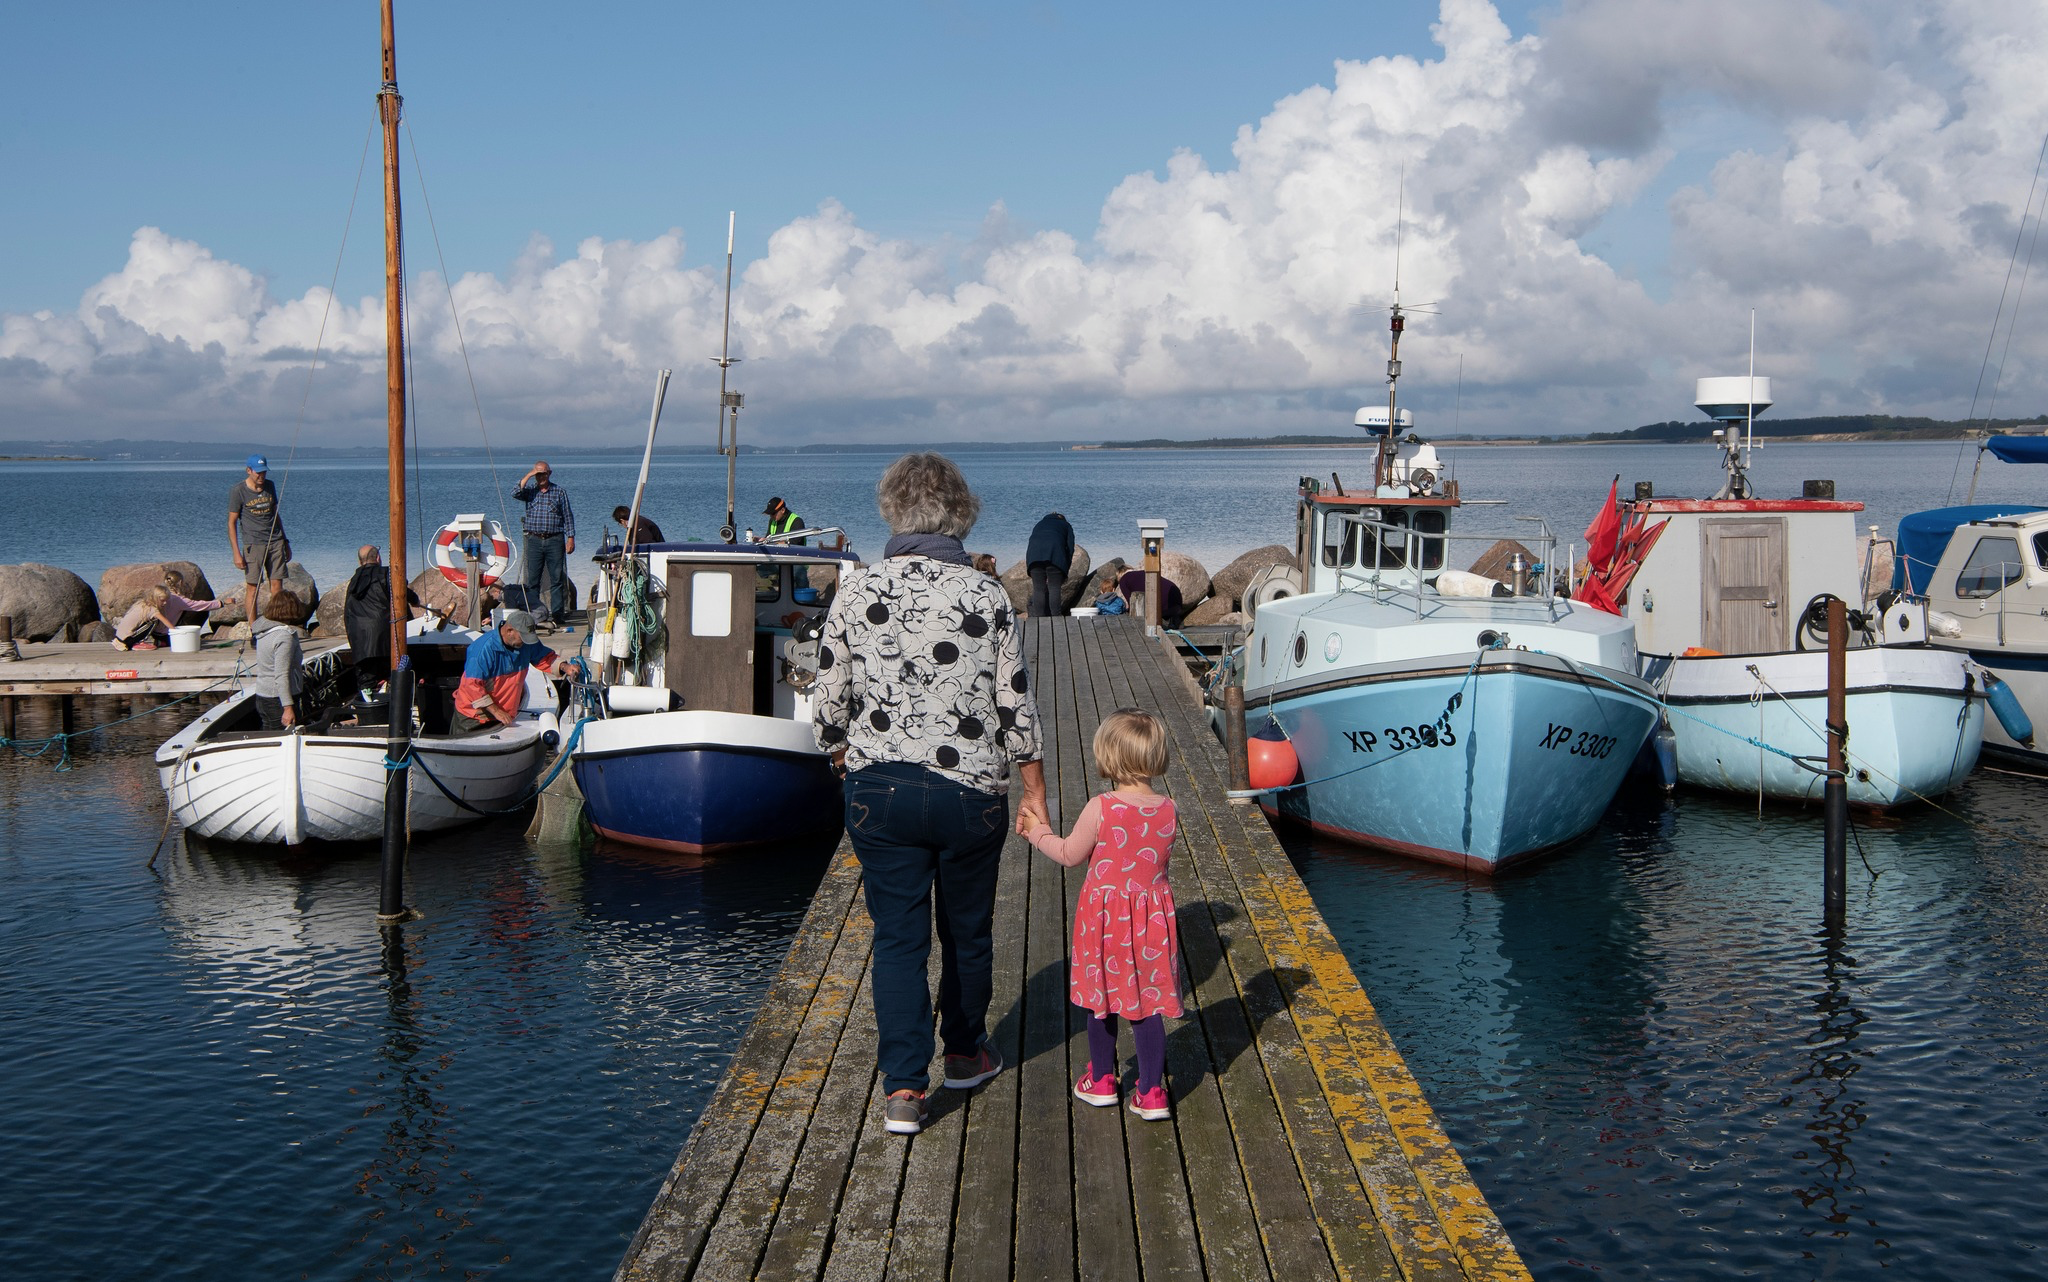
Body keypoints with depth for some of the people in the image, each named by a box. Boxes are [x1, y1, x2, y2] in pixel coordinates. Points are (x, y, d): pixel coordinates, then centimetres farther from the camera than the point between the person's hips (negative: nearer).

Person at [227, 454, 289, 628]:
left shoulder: (270, 486, 10)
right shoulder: (238, 491, -5)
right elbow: (232, 522, -4)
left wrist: (285, 542, 22)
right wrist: (236, 553, -11)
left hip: (275, 542, 5)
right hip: (253, 544, -4)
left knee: (277, 586, 0)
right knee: (252, 587, -4)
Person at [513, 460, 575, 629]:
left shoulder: (560, 492, 7)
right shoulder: (530, 491, 10)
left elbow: (568, 516, 7)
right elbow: (515, 493, -11)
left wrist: (571, 537, -1)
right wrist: (528, 476, -10)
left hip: (555, 540, -1)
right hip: (534, 540, 1)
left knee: (557, 578, -2)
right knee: (532, 579, 0)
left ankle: (557, 614, 2)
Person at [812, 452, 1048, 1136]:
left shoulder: (856, 590, -5)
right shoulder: (988, 596, -7)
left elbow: (827, 707, 0)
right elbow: (1016, 708, -4)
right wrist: (1034, 793, 7)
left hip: (879, 790, 0)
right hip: (972, 791, 0)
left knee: (897, 936, 8)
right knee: (967, 928, 18)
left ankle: (903, 1087, 3)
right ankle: (965, 1052, 36)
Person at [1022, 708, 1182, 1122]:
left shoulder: (1100, 809, -17)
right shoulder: (1167, 809, -5)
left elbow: (1069, 855, -4)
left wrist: (1038, 831, 15)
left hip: (1104, 915, -3)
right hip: (1153, 912, 3)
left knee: (1101, 999, 15)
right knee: (1148, 1004, 8)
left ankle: (1102, 1080, 29)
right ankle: (1152, 1091, 9)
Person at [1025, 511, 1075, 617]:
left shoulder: (1039, 525, 36)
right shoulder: (1066, 526, 28)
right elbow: (1070, 548, 15)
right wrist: (1065, 570, 16)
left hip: (1034, 554, 2)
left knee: (1038, 589, 2)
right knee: (1055, 588, -2)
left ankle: (1038, 620, -3)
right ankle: (1055, 619, -9)